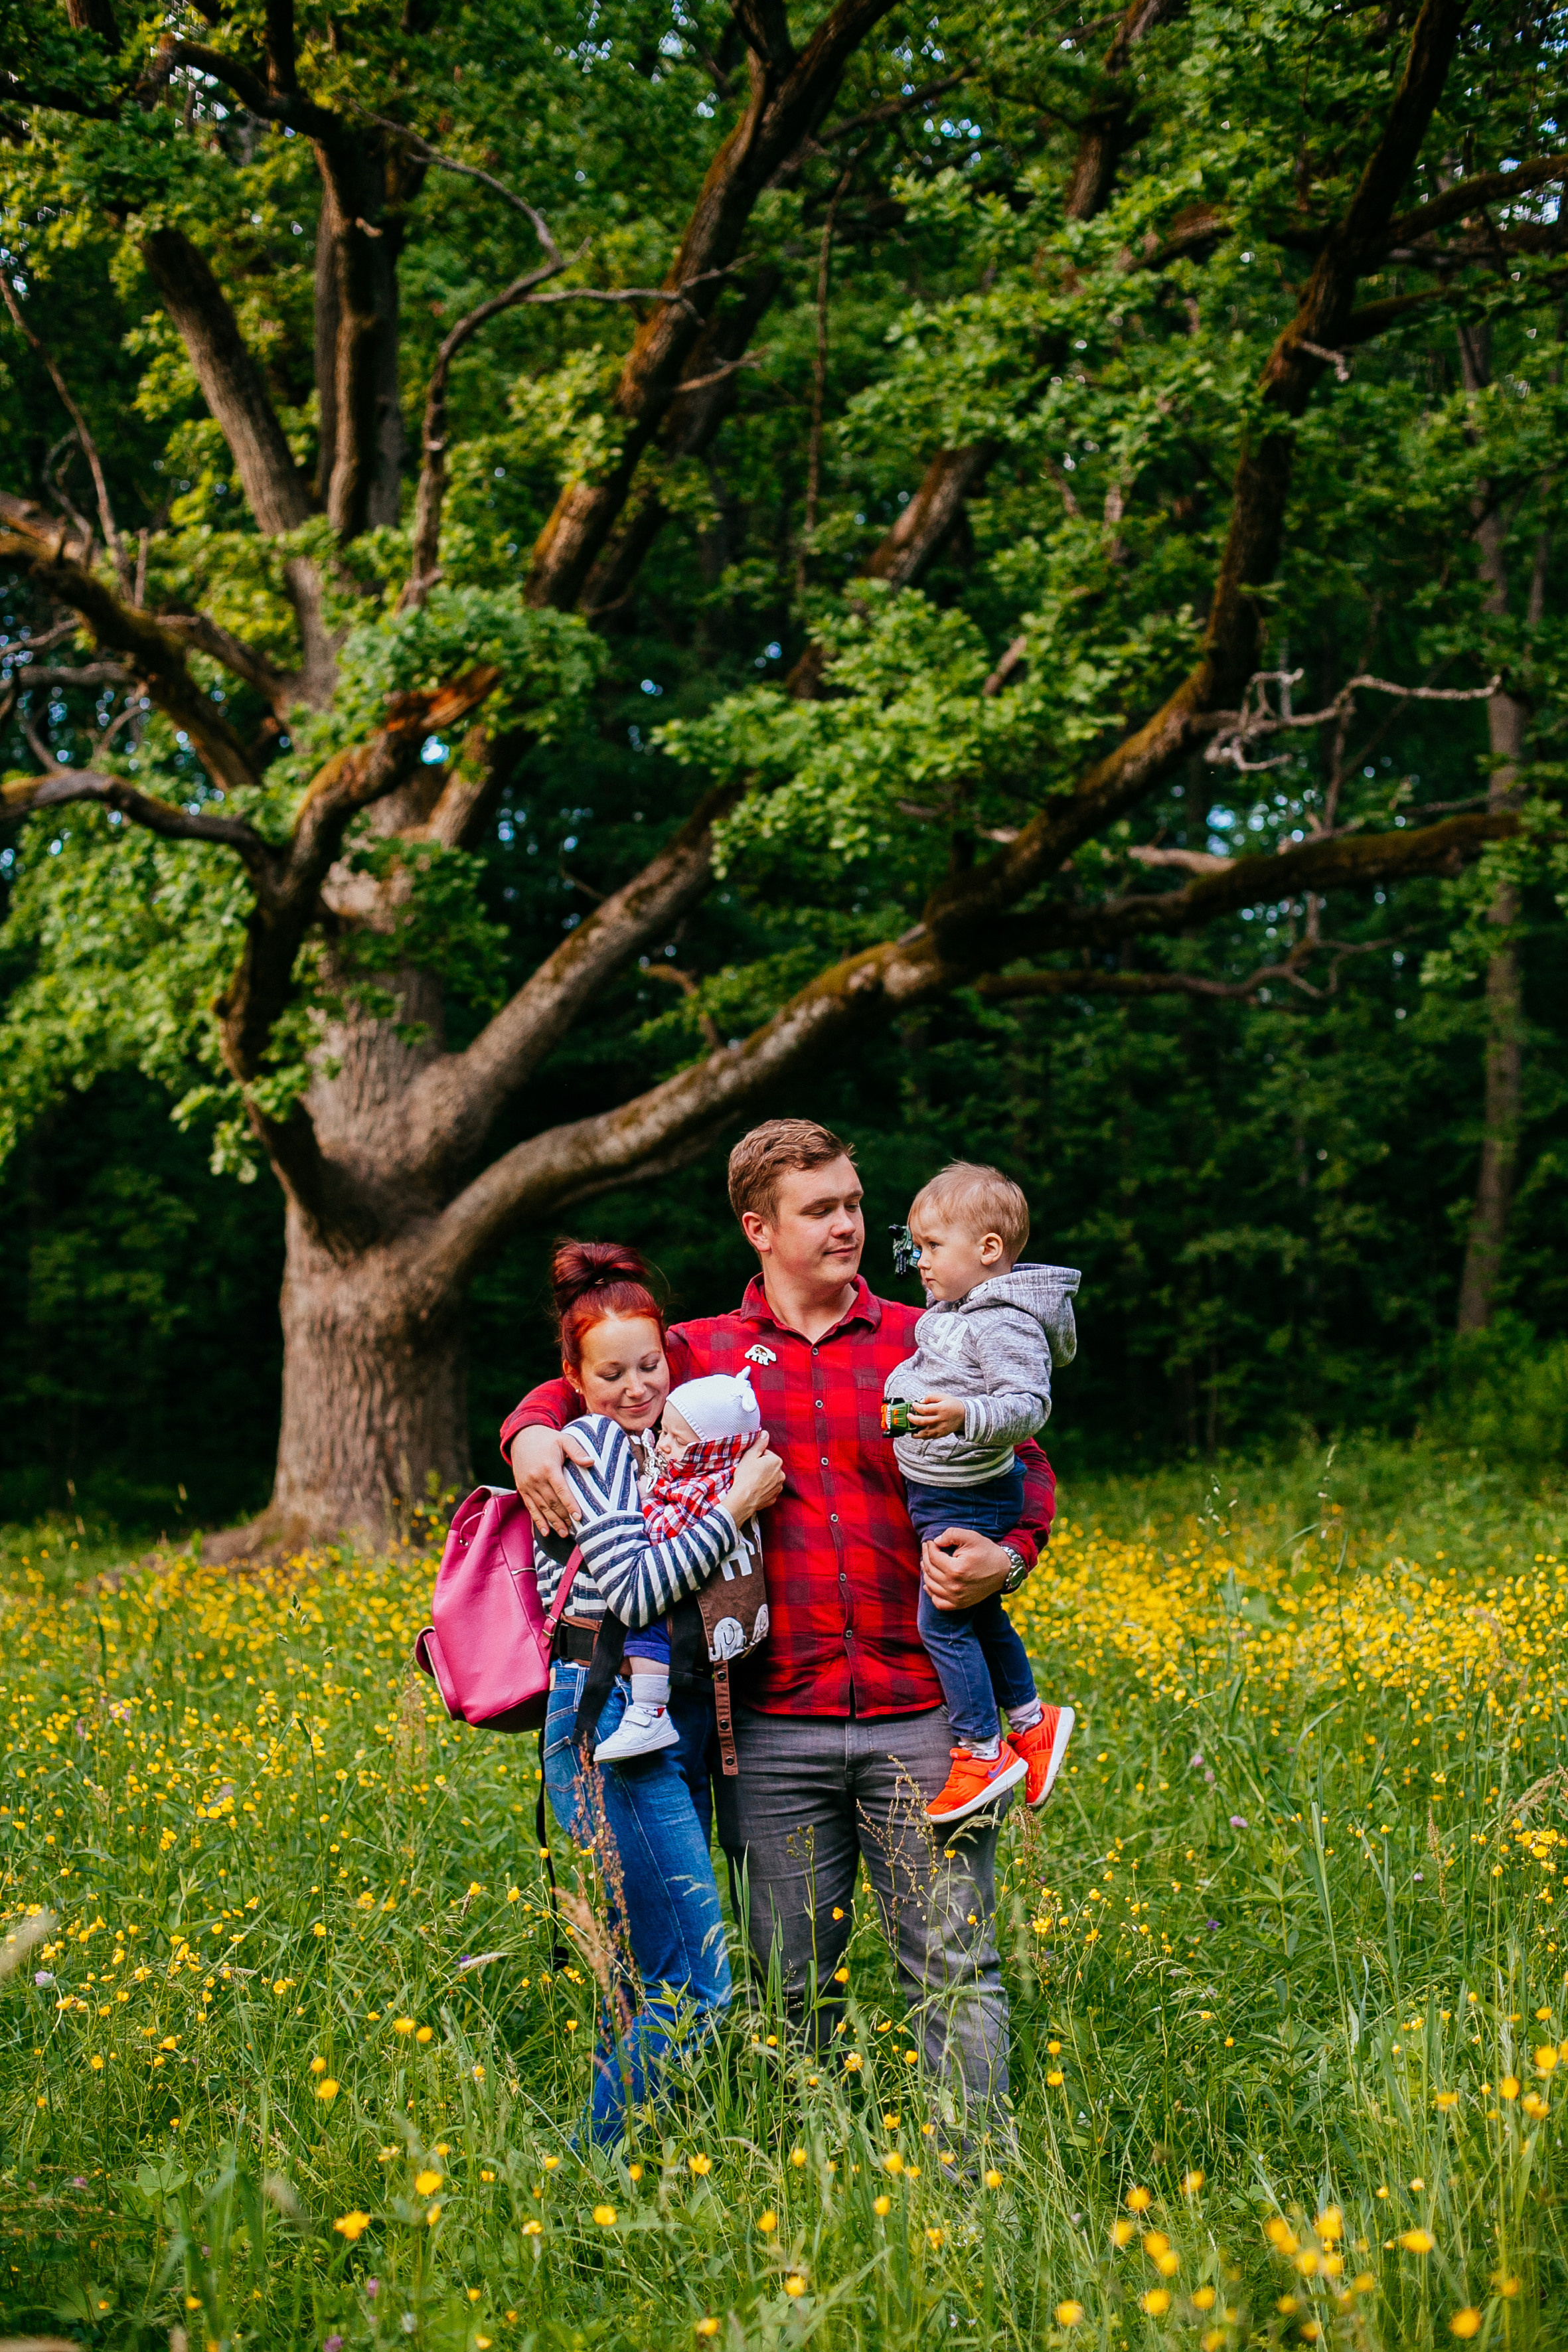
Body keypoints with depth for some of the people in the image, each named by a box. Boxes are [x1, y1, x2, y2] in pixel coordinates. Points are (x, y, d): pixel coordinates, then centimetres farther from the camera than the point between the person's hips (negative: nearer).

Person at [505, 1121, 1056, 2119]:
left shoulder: (925, 1344, 8)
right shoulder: (703, 1354, 8)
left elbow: (1029, 1472, 14)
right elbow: (574, 1390, 19)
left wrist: (1008, 1557, -7)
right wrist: (532, 1435, -5)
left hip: (918, 1709, 0)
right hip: (777, 1726, 1)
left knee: (957, 1967, -1)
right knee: (793, 1987, 8)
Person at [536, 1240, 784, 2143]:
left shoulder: (661, 1444, 17)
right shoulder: (590, 1443, -7)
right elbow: (637, 1591, -17)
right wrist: (738, 1503, -15)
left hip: (676, 1725, 9)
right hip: (614, 1724, -9)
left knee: (651, 1971, 12)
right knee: (695, 1988, -11)